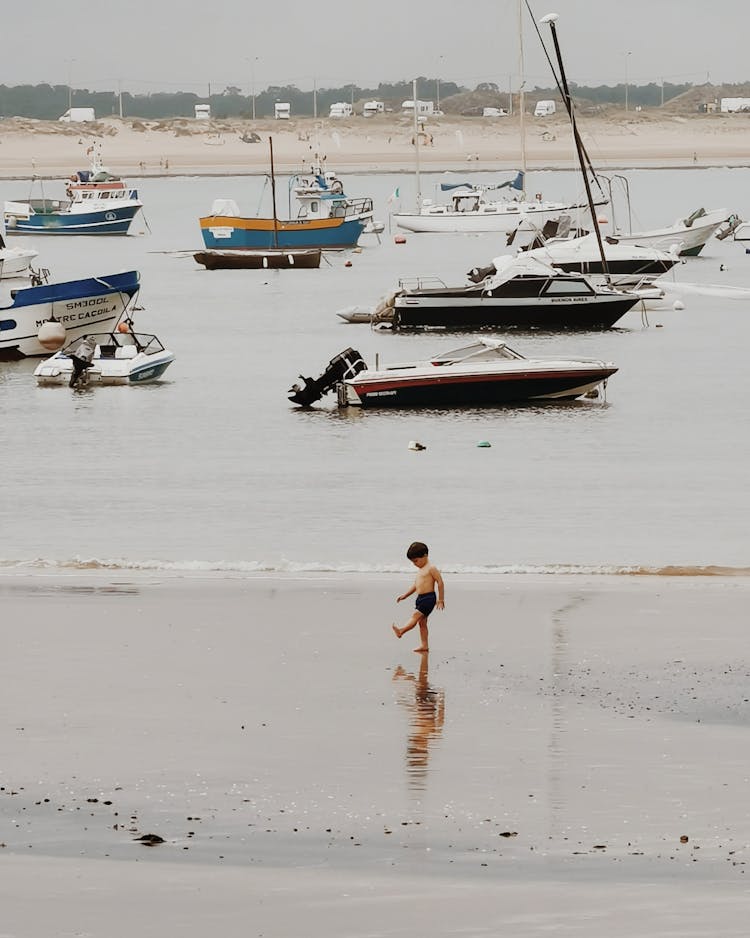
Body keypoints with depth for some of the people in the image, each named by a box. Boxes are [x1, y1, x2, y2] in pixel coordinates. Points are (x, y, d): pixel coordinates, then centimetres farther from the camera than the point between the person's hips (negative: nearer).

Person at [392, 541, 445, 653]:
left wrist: (441, 600, -13)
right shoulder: (420, 569, 18)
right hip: (420, 598, 9)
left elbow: (440, 583, -12)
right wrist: (405, 595, 24)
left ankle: (401, 631, -31)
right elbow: (416, 585, 27)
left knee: (416, 615, -19)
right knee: (421, 621, 7)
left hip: (429, 597, -9)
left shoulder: (431, 568, -10)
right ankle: (424, 645, 8)